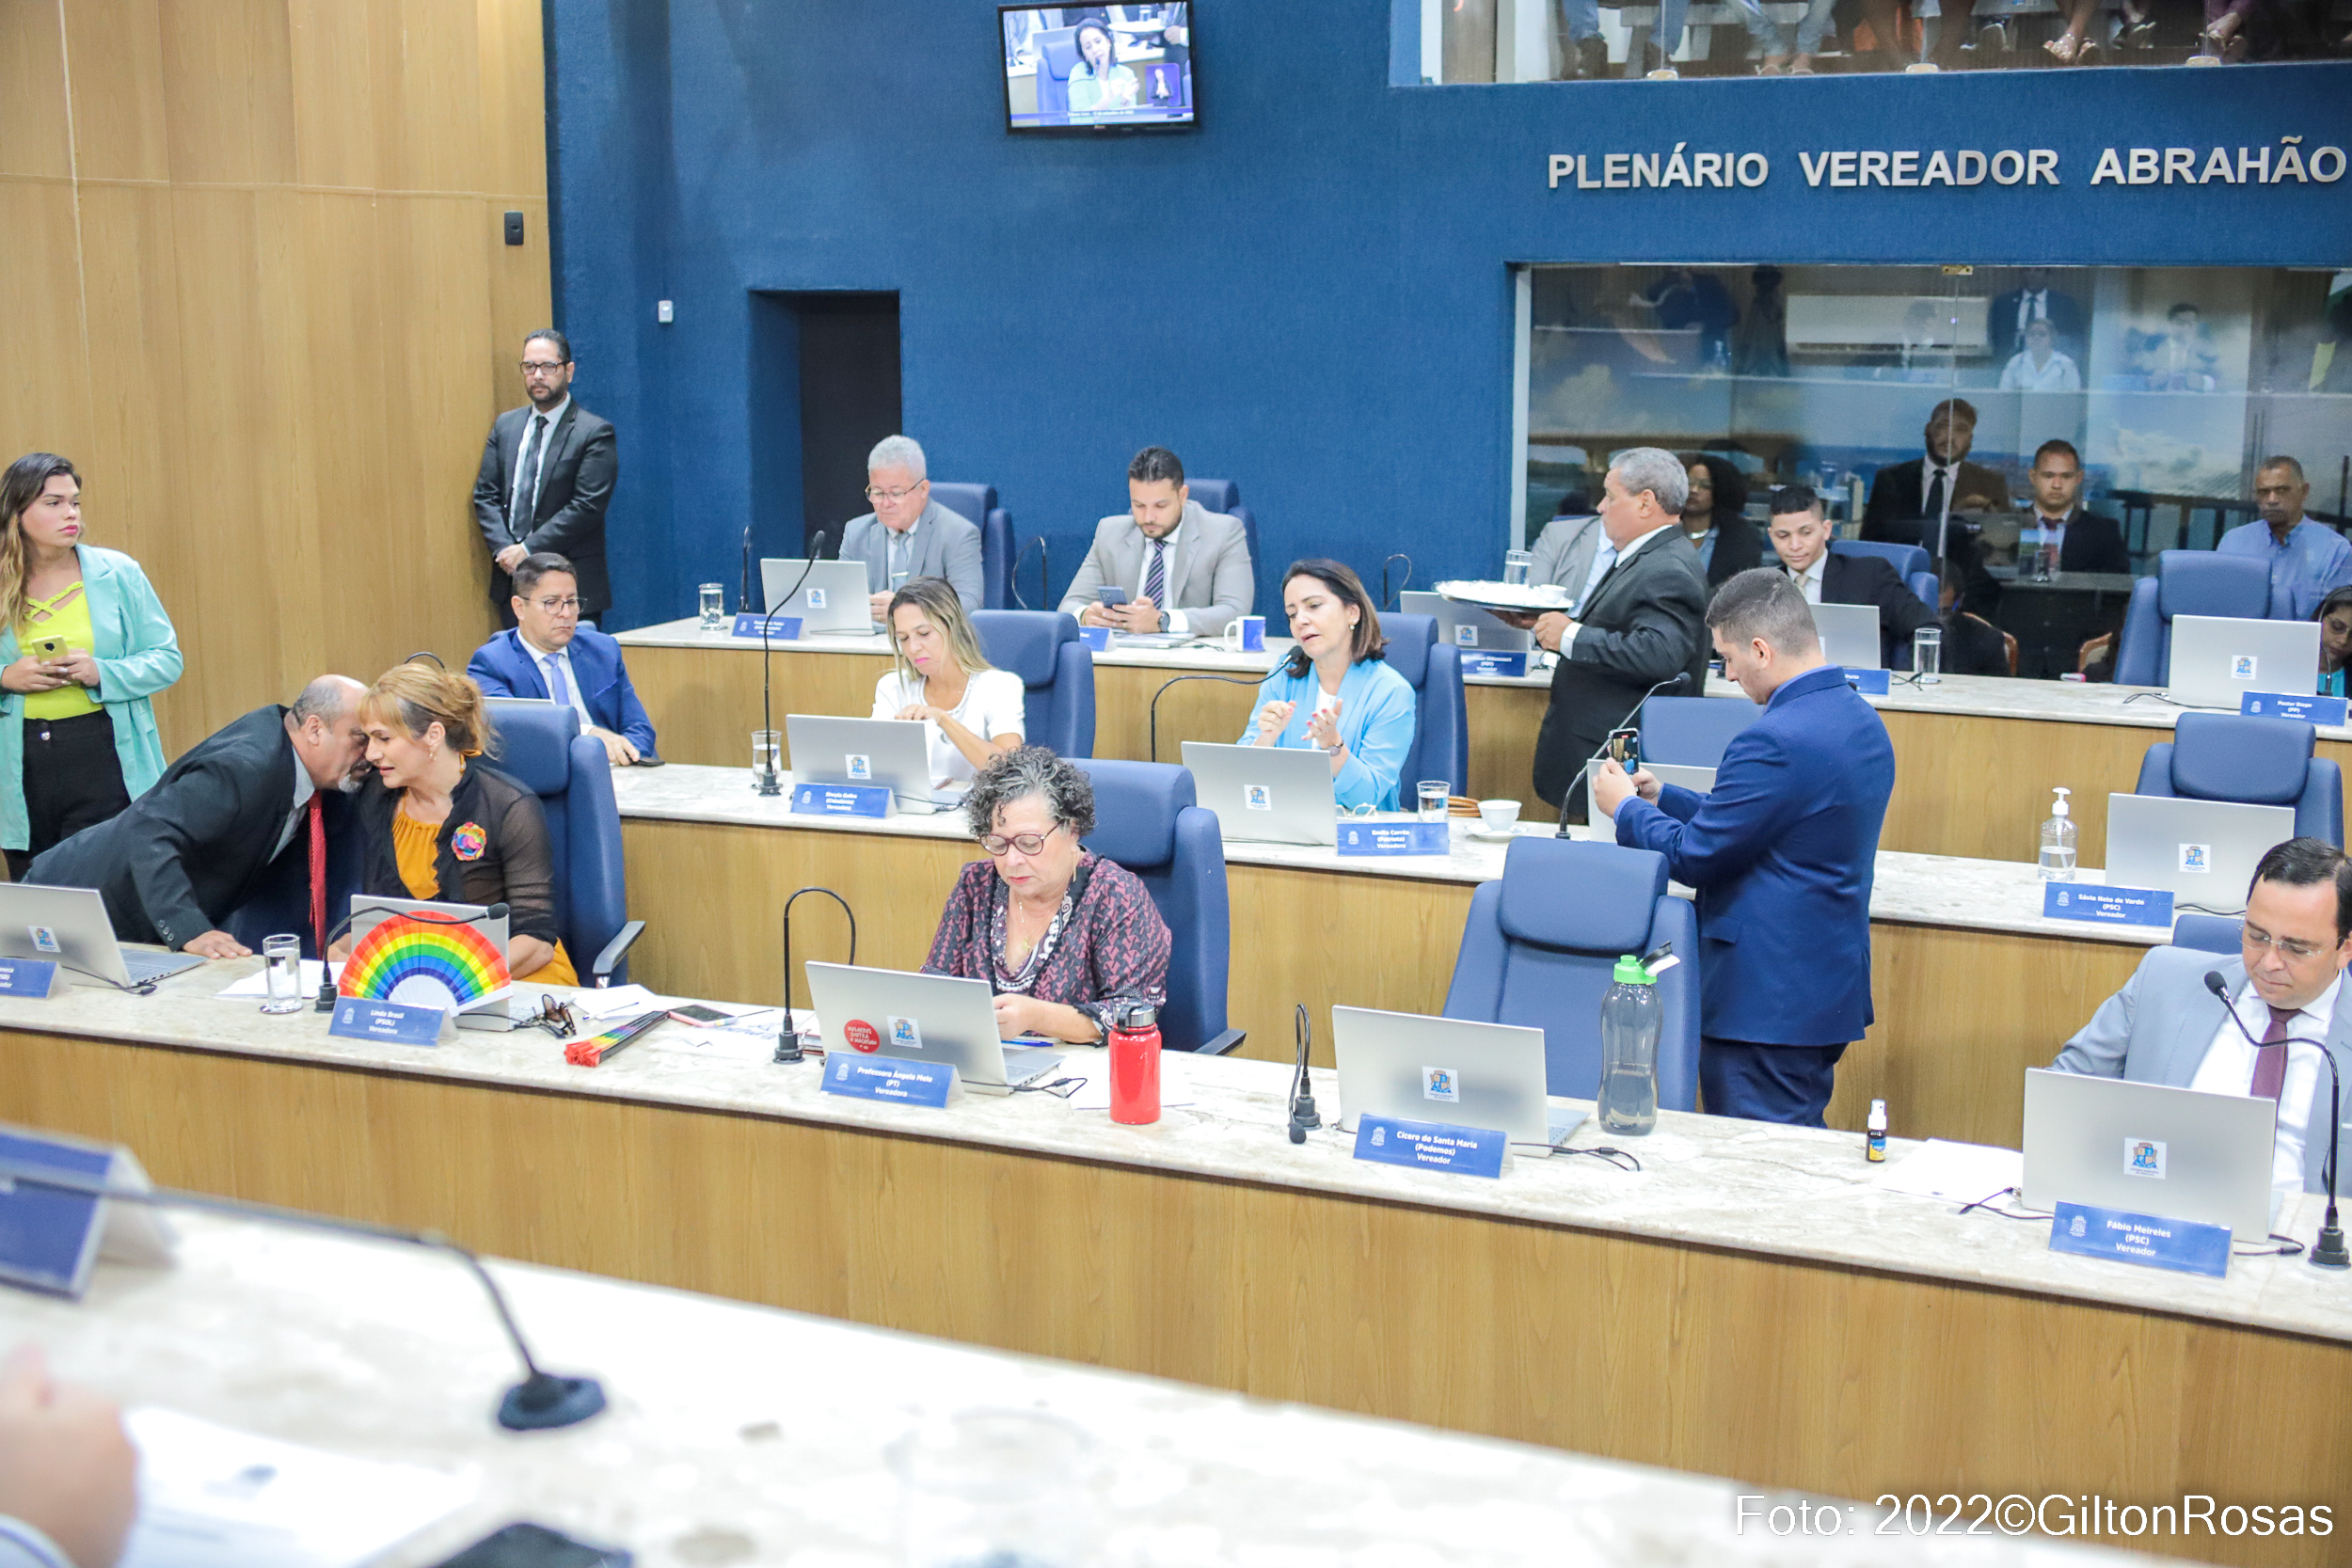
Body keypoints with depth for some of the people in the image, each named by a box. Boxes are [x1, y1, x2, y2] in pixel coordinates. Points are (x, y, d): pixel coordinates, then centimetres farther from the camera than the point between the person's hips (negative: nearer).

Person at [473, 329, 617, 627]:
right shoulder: (505, 425, 13)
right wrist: (504, 549, -6)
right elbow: (485, 495, 11)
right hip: (511, 579, 5)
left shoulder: (595, 432, -5)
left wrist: (529, 549, -14)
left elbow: (588, 506, -13)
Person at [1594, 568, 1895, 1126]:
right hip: (1832, 989, 10)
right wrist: (1661, 797, 19)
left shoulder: (1775, 740, -23)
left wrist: (1626, 808, 1)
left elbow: (1694, 856, -15)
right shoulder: (1862, 720, 9)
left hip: (1764, 1000, -10)